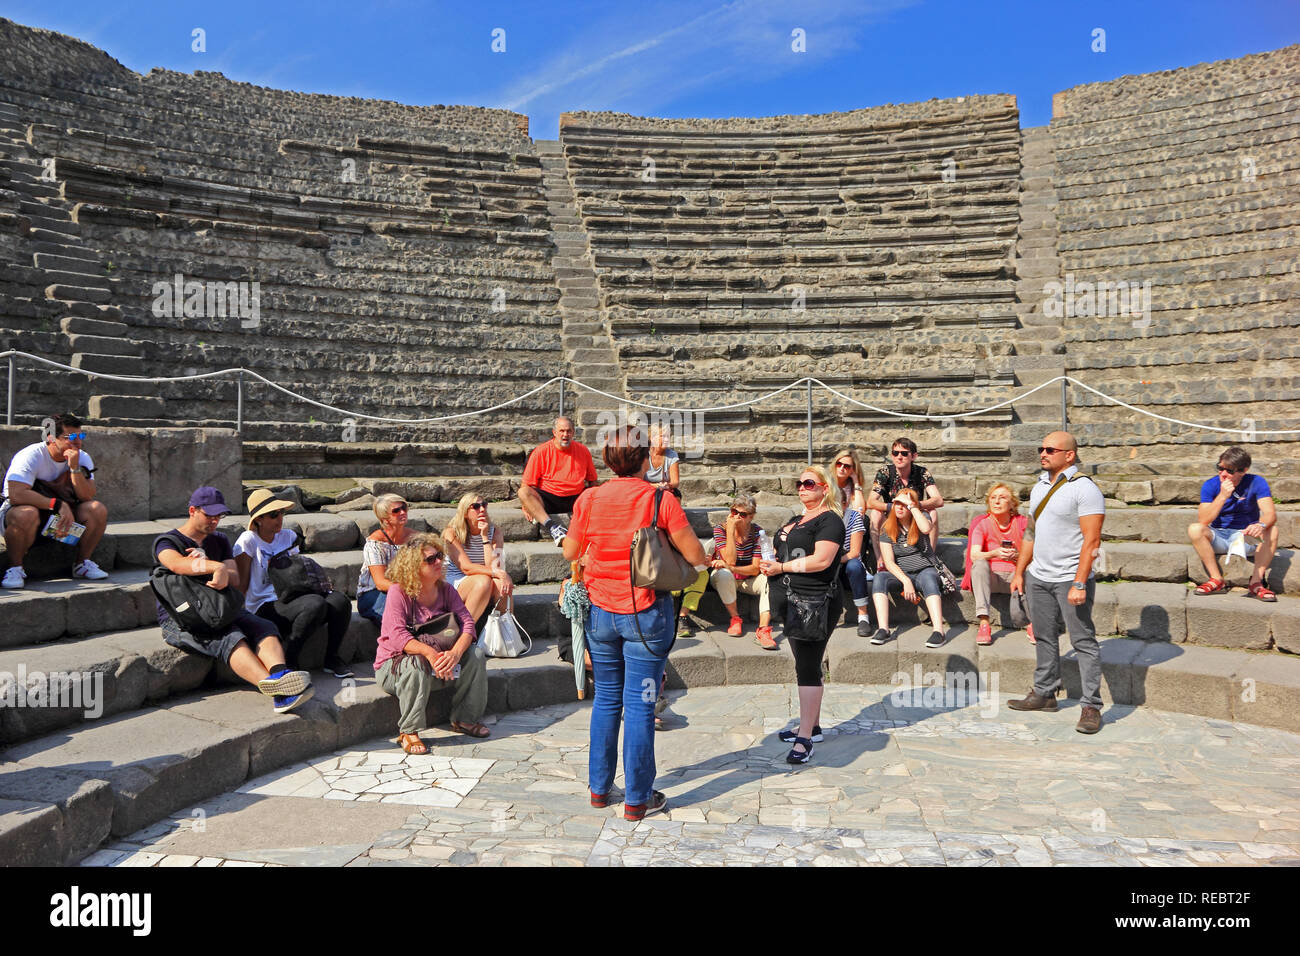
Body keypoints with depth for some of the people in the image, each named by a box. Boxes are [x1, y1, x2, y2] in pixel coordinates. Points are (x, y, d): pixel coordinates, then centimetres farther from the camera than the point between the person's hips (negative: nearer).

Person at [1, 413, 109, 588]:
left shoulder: (82, 458, -5)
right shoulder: (31, 456, -20)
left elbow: (87, 497, -16)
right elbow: (16, 495, -32)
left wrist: (74, 468, -28)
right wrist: (58, 505, -35)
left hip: (61, 514, 5)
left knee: (98, 510, -19)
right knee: (27, 514, -40)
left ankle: (82, 564, -2)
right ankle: (15, 568, -17)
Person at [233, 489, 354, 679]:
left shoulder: (289, 536, 14)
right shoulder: (248, 540, -3)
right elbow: (241, 584, -3)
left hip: (291, 599, 6)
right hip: (265, 608, -6)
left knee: (340, 600, -22)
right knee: (315, 604, -34)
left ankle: (332, 658, -6)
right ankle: (287, 660, -19)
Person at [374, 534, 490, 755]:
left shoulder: (445, 590, -2)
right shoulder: (398, 592, -17)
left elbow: (467, 622, -12)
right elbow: (397, 635, -29)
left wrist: (455, 653, -32)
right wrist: (429, 652, -44)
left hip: (439, 665, 5)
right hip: (394, 663, -5)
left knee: (475, 653, -16)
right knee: (416, 664, -38)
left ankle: (465, 719, -1)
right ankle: (408, 732, -22)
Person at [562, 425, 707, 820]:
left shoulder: (588, 499, -3)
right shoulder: (661, 501, -11)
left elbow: (570, 553, 9)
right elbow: (696, 557, -10)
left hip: (600, 611, 3)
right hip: (645, 613, -3)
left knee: (606, 700, 16)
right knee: (639, 706, 4)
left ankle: (599, 788, 26)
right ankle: (637, 799, 13)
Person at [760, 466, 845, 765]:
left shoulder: (829, 521, -9)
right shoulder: (796, 520, 19)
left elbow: (821, 560, -21)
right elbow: (784, 553, 26)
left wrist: (780, 567, -15)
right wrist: (771, 564, 2)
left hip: (813, 603, -9)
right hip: (791, 602, 9)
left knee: (807, 669, -9)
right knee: (806, 665, 16)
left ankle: (805, 738, -7)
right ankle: (812, 726, 26)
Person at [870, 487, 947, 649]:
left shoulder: (922, 517, 3)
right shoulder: (887, 528, 3)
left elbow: (926, 528, -25)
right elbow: (889, 561, -6)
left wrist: (911, 504, -19)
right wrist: (906, 581, -21)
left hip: (924, 570, -1)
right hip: (900, 574, 1)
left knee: (928, 578, -36)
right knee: (879, 578, -28)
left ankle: (939, 630, -47)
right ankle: (883, 629, -39)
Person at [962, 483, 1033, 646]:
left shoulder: (1022, 523, 4)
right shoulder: (983, 524, 1)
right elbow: (974, 555, -16)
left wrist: (1017, 557, -26)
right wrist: (994, 554, -38)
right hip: (991, 577, 1)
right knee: (979, 563, -37)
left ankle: (1029, 623, -4)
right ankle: (984, 623, -41)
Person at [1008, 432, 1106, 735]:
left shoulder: (1084, 489, -11)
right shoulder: (1040, 486, 13)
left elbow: (1092, 540, -17)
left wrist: (1079, 584, -22)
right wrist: (1019, 572, 16)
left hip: (1070, 579, -7)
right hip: (1037, 576, 8)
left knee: (1083, 641, -3)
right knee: (1044, 637, 15)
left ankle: (1091, 705, 3)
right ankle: (1044, 693, 26)